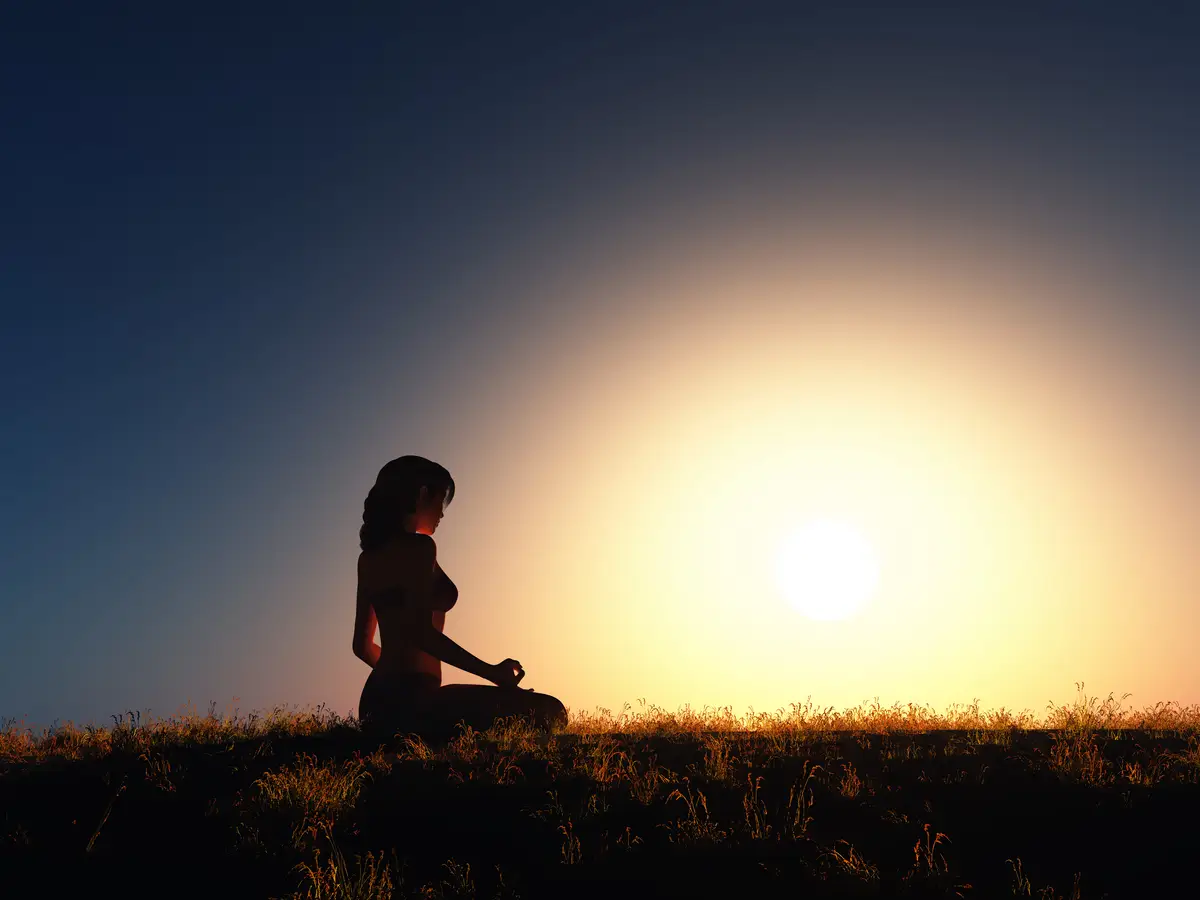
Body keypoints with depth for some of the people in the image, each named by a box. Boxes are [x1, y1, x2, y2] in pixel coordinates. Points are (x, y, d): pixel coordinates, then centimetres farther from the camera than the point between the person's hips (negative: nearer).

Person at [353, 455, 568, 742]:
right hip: (410, 700, -10)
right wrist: (491, 671, -19)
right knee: (547, 712, -17)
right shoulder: (418, 546, -11)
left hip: (378, 700, 10)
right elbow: (420, 632, -23)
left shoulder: (369, 557, 15)